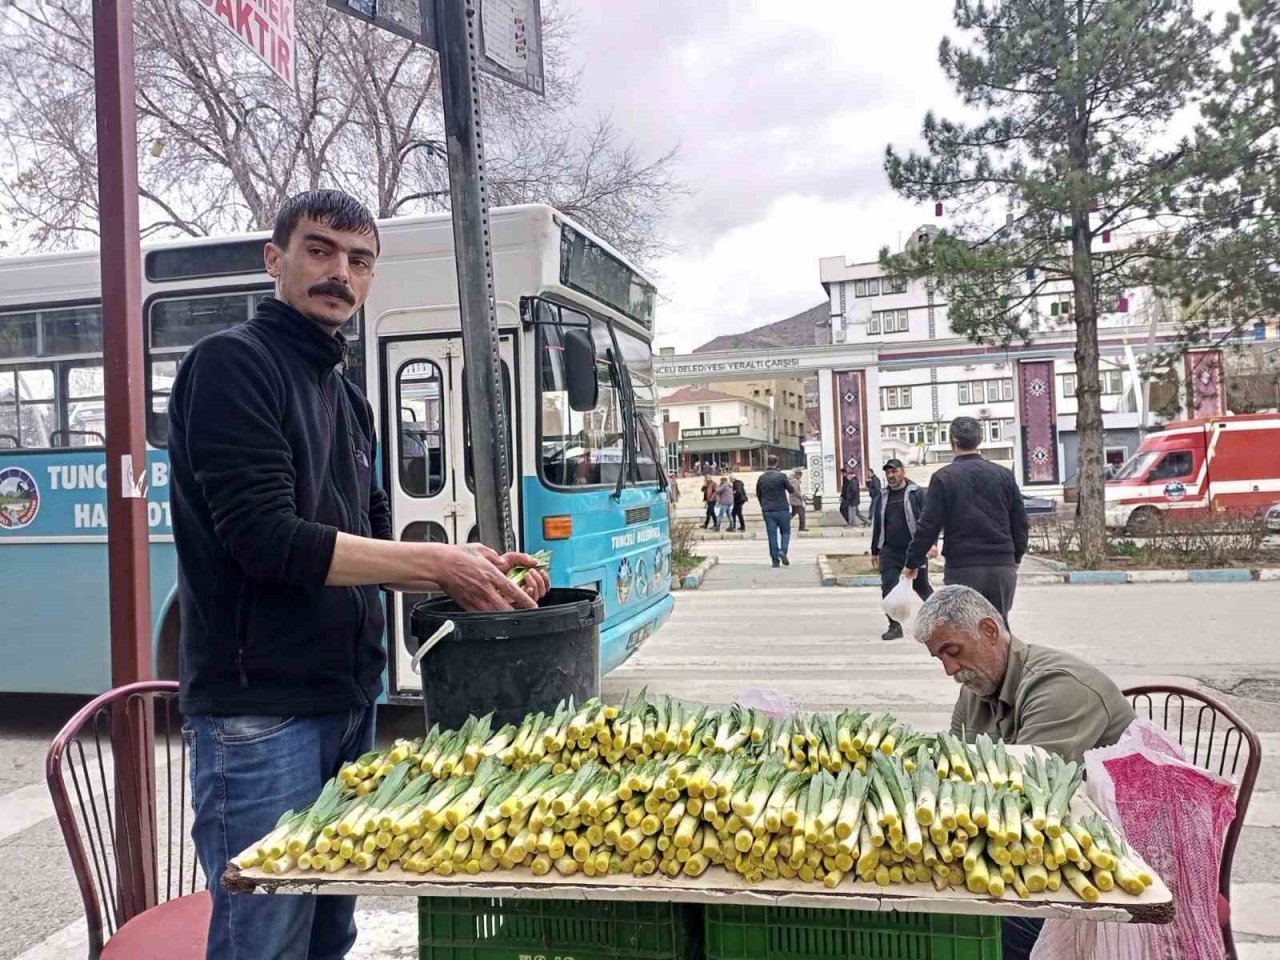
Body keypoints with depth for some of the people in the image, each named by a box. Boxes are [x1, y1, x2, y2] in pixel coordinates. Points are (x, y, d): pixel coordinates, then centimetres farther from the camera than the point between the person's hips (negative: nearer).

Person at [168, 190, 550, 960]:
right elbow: (268, 541, -20)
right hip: (262, 708, -8)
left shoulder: (347, 395, 14)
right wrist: (435, 562, -18)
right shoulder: (232, 364, -10)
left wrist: (466, 571, -2)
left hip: (348, 697, 8)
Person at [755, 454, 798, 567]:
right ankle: (783, 551, -12)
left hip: (767, 511, 3)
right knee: (785, 532, 11)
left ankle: (775, 560, 4)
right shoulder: (781, 476, -10)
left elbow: (758, 495, 13)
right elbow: (791, 490, -1)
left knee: (772, 535, 5)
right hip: (782, 510, -3)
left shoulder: (761, 478, 3)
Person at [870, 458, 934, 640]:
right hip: (889, 553, 4)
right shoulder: (883, 498, 12)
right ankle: (895, 626, 3)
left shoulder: (916, 494, -3)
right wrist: (875, 550, 20)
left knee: (922, 588, 9)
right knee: (888, 589, -6)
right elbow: (877, 525, 19)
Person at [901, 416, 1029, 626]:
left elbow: (928, 526, -7)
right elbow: (1020, 522, 10)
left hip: (962, 568, -3)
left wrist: (912, 563, 2)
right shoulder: (1004, 475, 6)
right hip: (1003, 566, 3)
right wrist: (1016, 557, 23)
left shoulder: (944, 477, -5)